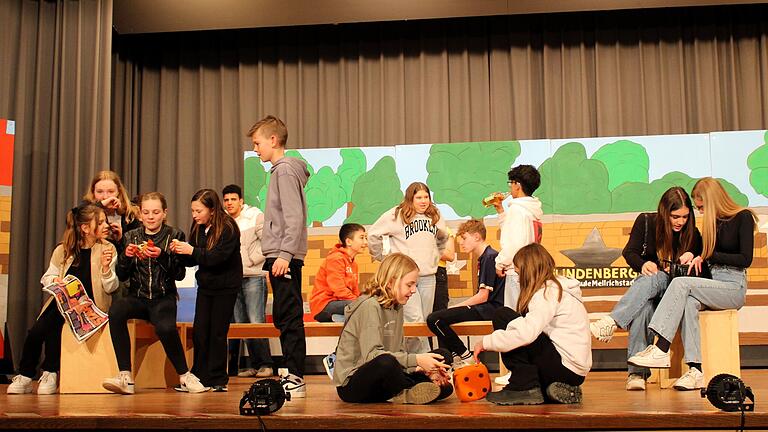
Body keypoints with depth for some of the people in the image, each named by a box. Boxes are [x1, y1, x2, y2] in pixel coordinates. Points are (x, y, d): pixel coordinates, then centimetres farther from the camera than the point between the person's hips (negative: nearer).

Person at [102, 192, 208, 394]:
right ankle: (125, 377, -29)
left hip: (163, 298, -2)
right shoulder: (131, 236, 11)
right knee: (116, 308, -33)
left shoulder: (174, 236, 5)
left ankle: (184, 376, -8)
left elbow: (180, 274, -4)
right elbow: (122, 276, 8)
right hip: (138, 297, 2)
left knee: (165, 327, -35)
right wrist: (126, 256, -11)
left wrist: (162, 256, -19)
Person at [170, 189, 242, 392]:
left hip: (226, 286, -5)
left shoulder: (228, 228, -17)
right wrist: (179, 251, -15)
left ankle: (217, 379, 5)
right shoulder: (198, 228, 1)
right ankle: (199, 377, 7)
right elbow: (191, 261, 3)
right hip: (205, 285, 6)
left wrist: (191, 250, -30)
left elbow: (217, 257, -26)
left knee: (217, 332, -3)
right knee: (199, 331, 0)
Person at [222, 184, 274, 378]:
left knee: (256, 322, -10)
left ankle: (265, 364, -2)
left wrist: (250, 260, -10)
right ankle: (252, 365, 15)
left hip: (253, 276, -6)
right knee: (240, 323, 7)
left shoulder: (255, 216, -3)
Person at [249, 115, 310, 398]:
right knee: (284, 318, 12)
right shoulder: (281, 170, 20)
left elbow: (295, 217, -18)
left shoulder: (285, 170, -9)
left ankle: (296, 379, -6)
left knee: (289, 317, -9)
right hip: (281, 257, 10)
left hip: (284, 258, -10)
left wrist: (285, 254, -22)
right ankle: (292, 375, 17)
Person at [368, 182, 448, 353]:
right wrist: (384, 257, 5)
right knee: (415, 321, -14)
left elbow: (443, 238, 31)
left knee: (425, 321, 7)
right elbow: (373, 235, 1)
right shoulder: (395, 215, -5)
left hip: (428, 278, 6)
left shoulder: (435, 216, 11)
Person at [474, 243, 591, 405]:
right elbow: (532, 329, 13)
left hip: (566, 367, -10)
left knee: (502, 316, -10)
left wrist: (486, 342, -16)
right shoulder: (556, 288, 18)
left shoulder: (548, 292, -11)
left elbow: (527, 332, -26)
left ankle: (525, 387, -10)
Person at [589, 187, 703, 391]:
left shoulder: (692, 232, 2)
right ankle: (637, 372, -45)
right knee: (643, 306, -38)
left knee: (654, 279, -38)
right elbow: (629, 252, 3)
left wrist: (693, 257, -16)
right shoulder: (646, 221, 1)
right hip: (647, 284, 1)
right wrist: (643, 264, -20)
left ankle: (611, 322, -50)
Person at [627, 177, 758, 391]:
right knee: (689, 302, -31)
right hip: (712, 285, 5)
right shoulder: (712, 221, 17)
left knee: (681, 283, -28)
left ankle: (661, 350, -36)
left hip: (734, 288, -5)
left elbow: (745, 260, -10)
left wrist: (708, 256, -9)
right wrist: (695, 259, 2)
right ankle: (696, 371, -37)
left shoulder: (743, 218, -2)